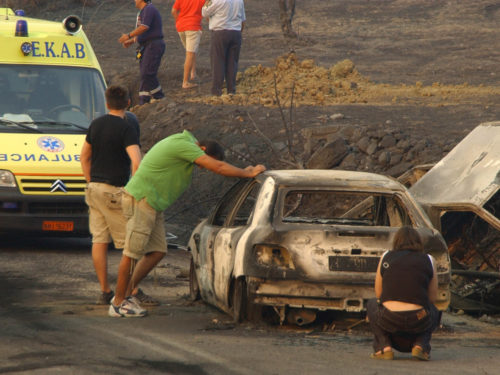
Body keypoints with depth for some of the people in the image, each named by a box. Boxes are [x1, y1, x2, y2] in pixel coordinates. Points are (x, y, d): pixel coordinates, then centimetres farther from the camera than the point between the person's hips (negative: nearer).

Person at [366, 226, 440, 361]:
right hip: (418, 323, 0)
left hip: (389, 321, 0)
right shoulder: (428, 260, 9)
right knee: (434, 312, 36)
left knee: (372, 304, 34)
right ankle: (420, 345, 8)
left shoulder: (386, 257, 10)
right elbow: (432, 297, 12)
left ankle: (384, 347, 13)